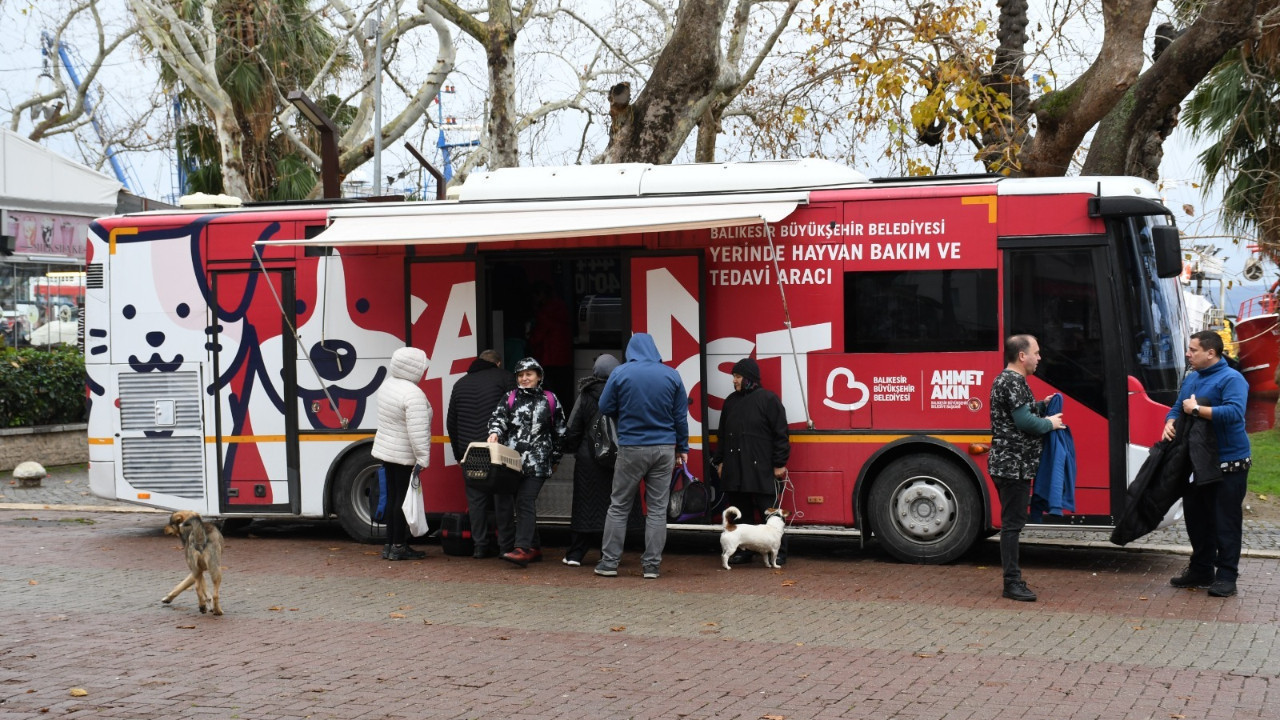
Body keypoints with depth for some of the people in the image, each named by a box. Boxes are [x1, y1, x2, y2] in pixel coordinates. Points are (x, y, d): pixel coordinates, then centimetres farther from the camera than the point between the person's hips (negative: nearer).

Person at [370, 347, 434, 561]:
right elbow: (417, 431, -26)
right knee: (404, 498, -1)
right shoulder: (413, 394, -22)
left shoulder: (386, 385, 6)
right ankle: (399, 547, 4)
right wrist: (423, 457, -22)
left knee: (392, 496, 14)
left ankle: (390, 545, 19)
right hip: (405, 455, -9)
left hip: (386, 450, 9)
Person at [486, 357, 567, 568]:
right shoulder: (510, 398, 14)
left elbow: (559, 431, 15)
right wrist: (494, 432, -21)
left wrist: (556, 458, 18)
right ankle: (533, 548, 12)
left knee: (525, 501, -13)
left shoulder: (550, 400, 9)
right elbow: (498, 417, 1)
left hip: (536, 462, -3)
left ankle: (522, 550, -18)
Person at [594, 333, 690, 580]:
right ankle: (652, 564, 5)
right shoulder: (671, 375, 0)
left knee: (619, 506, 9)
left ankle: (609, 562, 9)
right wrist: (682, 448, 12)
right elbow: (681, 416, 4)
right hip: (664, 448, 2)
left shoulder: (620, 373, -6)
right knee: (657, 508, 6)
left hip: (631, 448, -1)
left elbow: (605, 407, 1)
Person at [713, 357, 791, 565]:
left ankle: (778, 553, 3)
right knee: (740, 512, 11)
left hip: (761, 469, -6)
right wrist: (719, 461, 18)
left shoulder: (768, 400, -4)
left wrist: (779, 464, -10)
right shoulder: (731, 401, 16)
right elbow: (723, 435, 22)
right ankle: (743, 550, 19)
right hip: (735, 469, 6)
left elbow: (780, 434, -7)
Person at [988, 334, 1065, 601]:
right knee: (1012, 523, -8)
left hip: (1009, 464, 11)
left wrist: (1043, 405, 12)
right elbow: (1024, 421, -23)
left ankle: (1013, 579, 20)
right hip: (1014, 465, -11)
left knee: (1013, 522, 14)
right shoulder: (1013, 382, -16)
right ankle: (1012, 583, -5)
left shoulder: (1006, 379, 17)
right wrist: (1050, 423, -7)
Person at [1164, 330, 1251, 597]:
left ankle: (1226, 576, 2)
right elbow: (1177, 408, 17)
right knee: (1196, 518, 14)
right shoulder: (1191, 378, 12)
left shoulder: (1231, 379, -14)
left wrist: (1197, 409, -23)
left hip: (1227, 465, -8)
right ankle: (1201, 570, 25)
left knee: (1226, 522, -3)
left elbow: (1234, 412, -28)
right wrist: (1170, 423, -6)